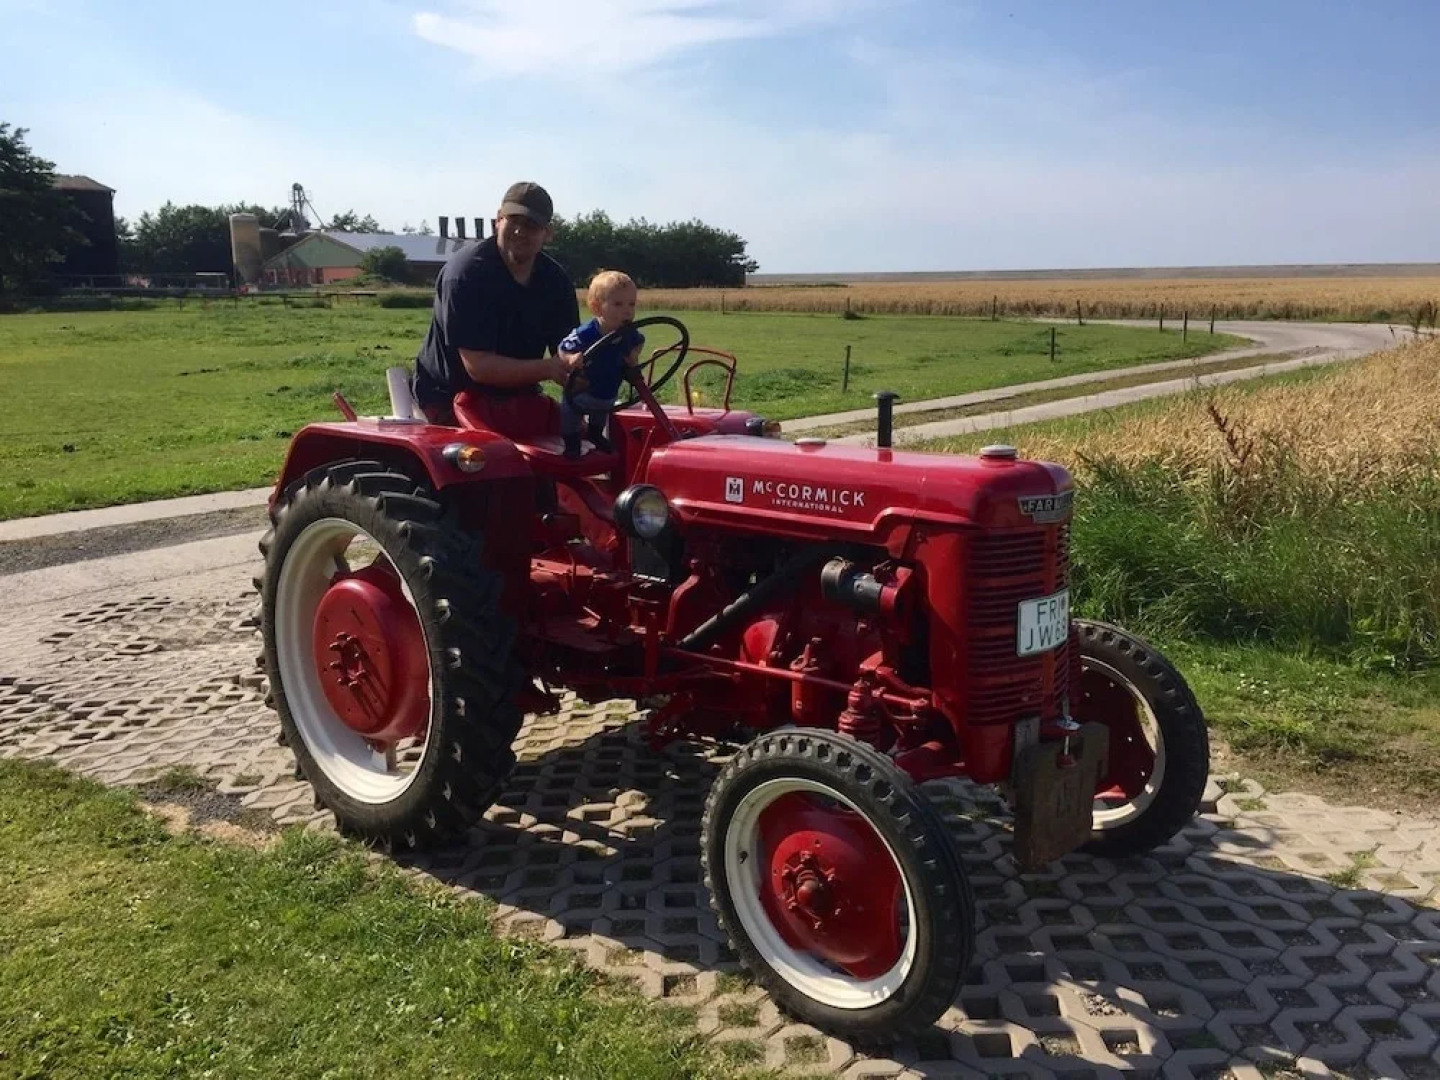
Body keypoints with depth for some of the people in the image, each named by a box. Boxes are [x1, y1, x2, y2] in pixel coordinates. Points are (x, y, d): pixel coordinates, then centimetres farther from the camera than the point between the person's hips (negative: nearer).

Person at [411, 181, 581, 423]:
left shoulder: (556, 280, -1)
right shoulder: (466, 273, -21)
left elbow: (566, 354, -4)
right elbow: (478, 366, -27)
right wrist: (548, 369, -36)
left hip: (516, 394, 6)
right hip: (447, 397, -6)